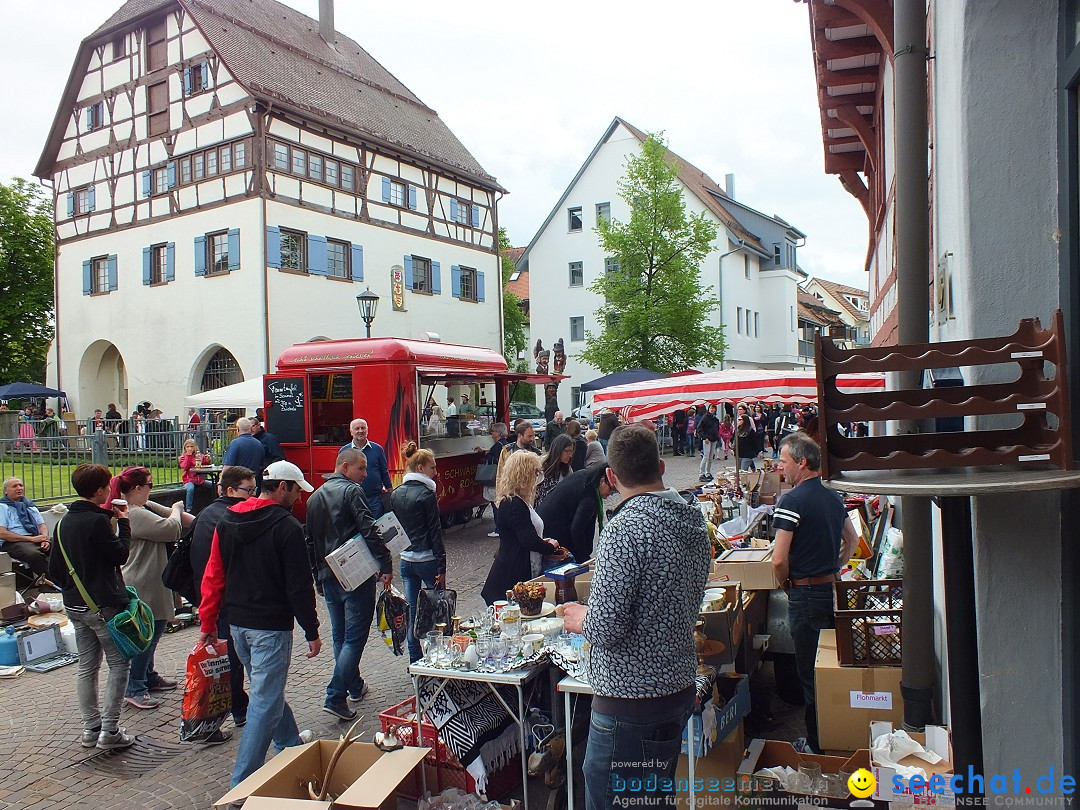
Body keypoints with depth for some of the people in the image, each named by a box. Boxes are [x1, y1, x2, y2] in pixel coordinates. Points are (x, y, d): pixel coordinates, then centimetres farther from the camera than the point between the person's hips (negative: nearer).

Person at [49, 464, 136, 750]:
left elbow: (54, 571, 12)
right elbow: (120, 555, -12)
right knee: (119, 664, 1)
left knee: (87, 666, 15)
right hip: (104, 605, -8)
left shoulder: (63, 523, 8)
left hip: (75, 605, 8)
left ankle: (91, 728, 23)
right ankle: (109, 731, 2)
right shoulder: (98, 521, -18)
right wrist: (123, 522, -4)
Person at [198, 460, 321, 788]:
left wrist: (208, 623, 13)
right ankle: (243, 781, 2)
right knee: (265, 699, 0)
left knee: (267, 687, 24)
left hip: (237, 623, 8)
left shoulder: (227, 522, 5)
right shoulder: (287, 527, -17)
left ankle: (289, 742, 44)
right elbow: (299, 586, -16)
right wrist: (312, 631, -8)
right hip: (271, 625, -8)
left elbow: (213, 577, 7)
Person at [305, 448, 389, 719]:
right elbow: (369, 531, -21)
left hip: (328, 575, 8)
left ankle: (355, 686, 32)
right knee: (354, 636, -3)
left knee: (340, 635, 19)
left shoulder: (315, 497, 14)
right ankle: (336, 697, -7)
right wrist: (386, 565, -18)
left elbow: (310, 542, 19)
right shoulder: (351, 491, -11)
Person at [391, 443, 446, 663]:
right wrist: (442, 567, -12)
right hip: (426, 559, -6)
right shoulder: (427, 494, -13)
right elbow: (435, 532, -14)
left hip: (405, 559, 6)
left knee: (411, 610, 10)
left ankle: (415, 659, 16)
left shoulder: (396, 494, 6)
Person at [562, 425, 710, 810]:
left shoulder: (625, 528, -22)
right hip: (680, 688, 9)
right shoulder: (694, 520, 4)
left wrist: (579, 618, -4)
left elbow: (606, 629, -26)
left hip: (630, 701, -8)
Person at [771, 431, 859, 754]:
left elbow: (779, 559, -22)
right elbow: (852, 540, 21)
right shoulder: (833, 497, 7)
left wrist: (786, 584, -4)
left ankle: (816, 744, 15)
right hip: (833, 588, 8)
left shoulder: (792, 500, -19)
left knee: (810, 672, 4)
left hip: (806, 594, -8)